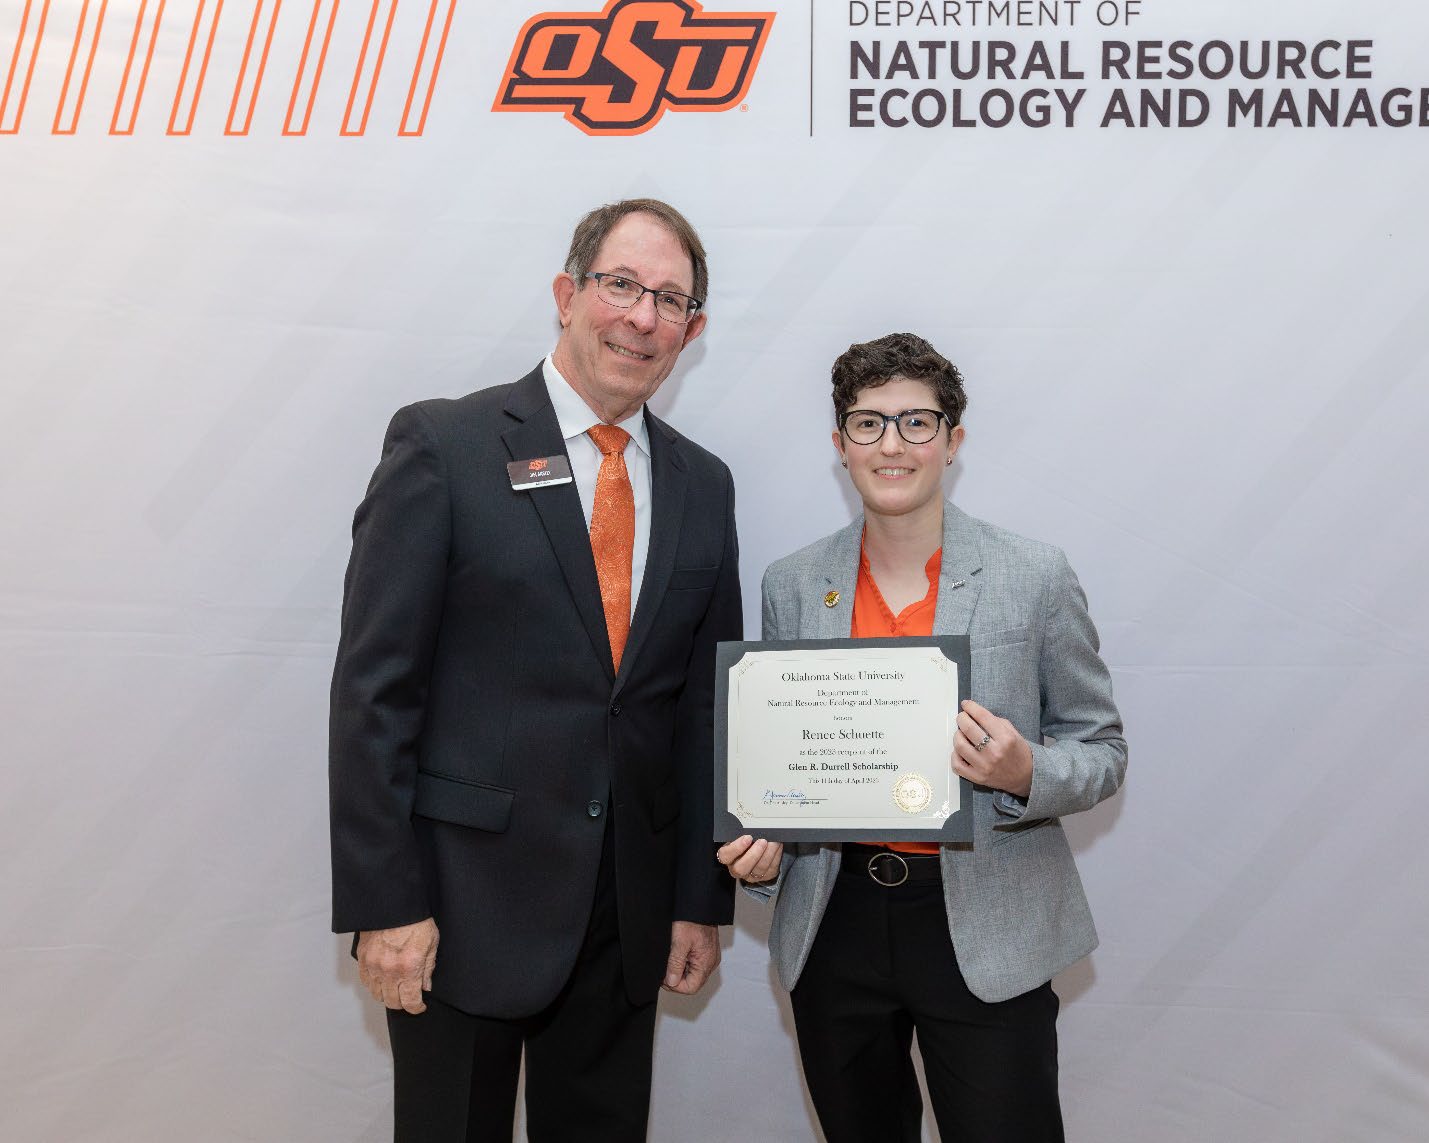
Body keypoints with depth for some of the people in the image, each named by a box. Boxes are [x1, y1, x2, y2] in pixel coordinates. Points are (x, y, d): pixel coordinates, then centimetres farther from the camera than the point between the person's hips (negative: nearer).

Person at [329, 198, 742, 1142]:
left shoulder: (703, 484, 7)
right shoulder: (443, 446, -7)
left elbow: (707, 701, 8)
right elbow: (374, 685, -10)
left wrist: (702, 898, 8)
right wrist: (383, 903, -12)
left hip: (629, 912, 4)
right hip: (465, 900, -4)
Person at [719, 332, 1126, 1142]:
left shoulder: (1037, 577, -6)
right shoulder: (792, 585, 2)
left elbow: (1102, 751, 0)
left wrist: (1025, 774, -21)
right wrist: (763, 844, -7)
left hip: (985, 931, -2)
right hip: (835, 925, 3)